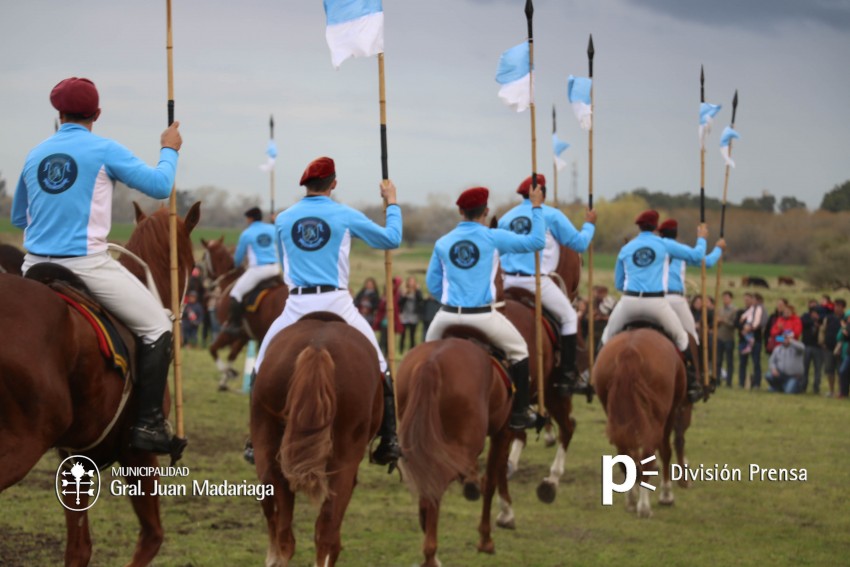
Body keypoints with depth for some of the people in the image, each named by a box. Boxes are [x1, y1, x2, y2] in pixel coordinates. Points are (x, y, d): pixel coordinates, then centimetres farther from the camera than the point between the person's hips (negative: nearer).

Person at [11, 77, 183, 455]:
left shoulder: (35, 155, 12)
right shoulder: (105, 151, -5)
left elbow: (18, 219, 23)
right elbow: (160, 185, -4)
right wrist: (169, 150, 14)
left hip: (35, 267, 5)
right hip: (86, 264, -5)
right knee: (156, 327, 5)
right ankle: (148, 423, -4)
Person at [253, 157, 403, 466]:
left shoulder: (283, 219, 8)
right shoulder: (346, 216, 1)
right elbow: (391, 240, 10)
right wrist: (392, 202, 23)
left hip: (297, 306, 1)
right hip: (337, 304, -1)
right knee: (376, 367, 11)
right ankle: (388, 441, 6)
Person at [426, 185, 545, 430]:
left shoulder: (442, 243, 6)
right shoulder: (493, 237, -4)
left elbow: (432, 284, 11)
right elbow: (536, 241, -2)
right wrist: (536, 207, 8)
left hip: (448, 314, 3)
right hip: (483, 315, -3)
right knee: (518, 350, 17)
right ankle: (519, 413, 15)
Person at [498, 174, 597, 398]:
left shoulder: (506, 218, 12)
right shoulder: (551, 215, -3)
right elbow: (579, 243, 0)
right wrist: (589, 224, 17)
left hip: (508, 281, 5)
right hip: (536, 282, -5)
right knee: (569, 317, 9)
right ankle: (567, 377, 3)